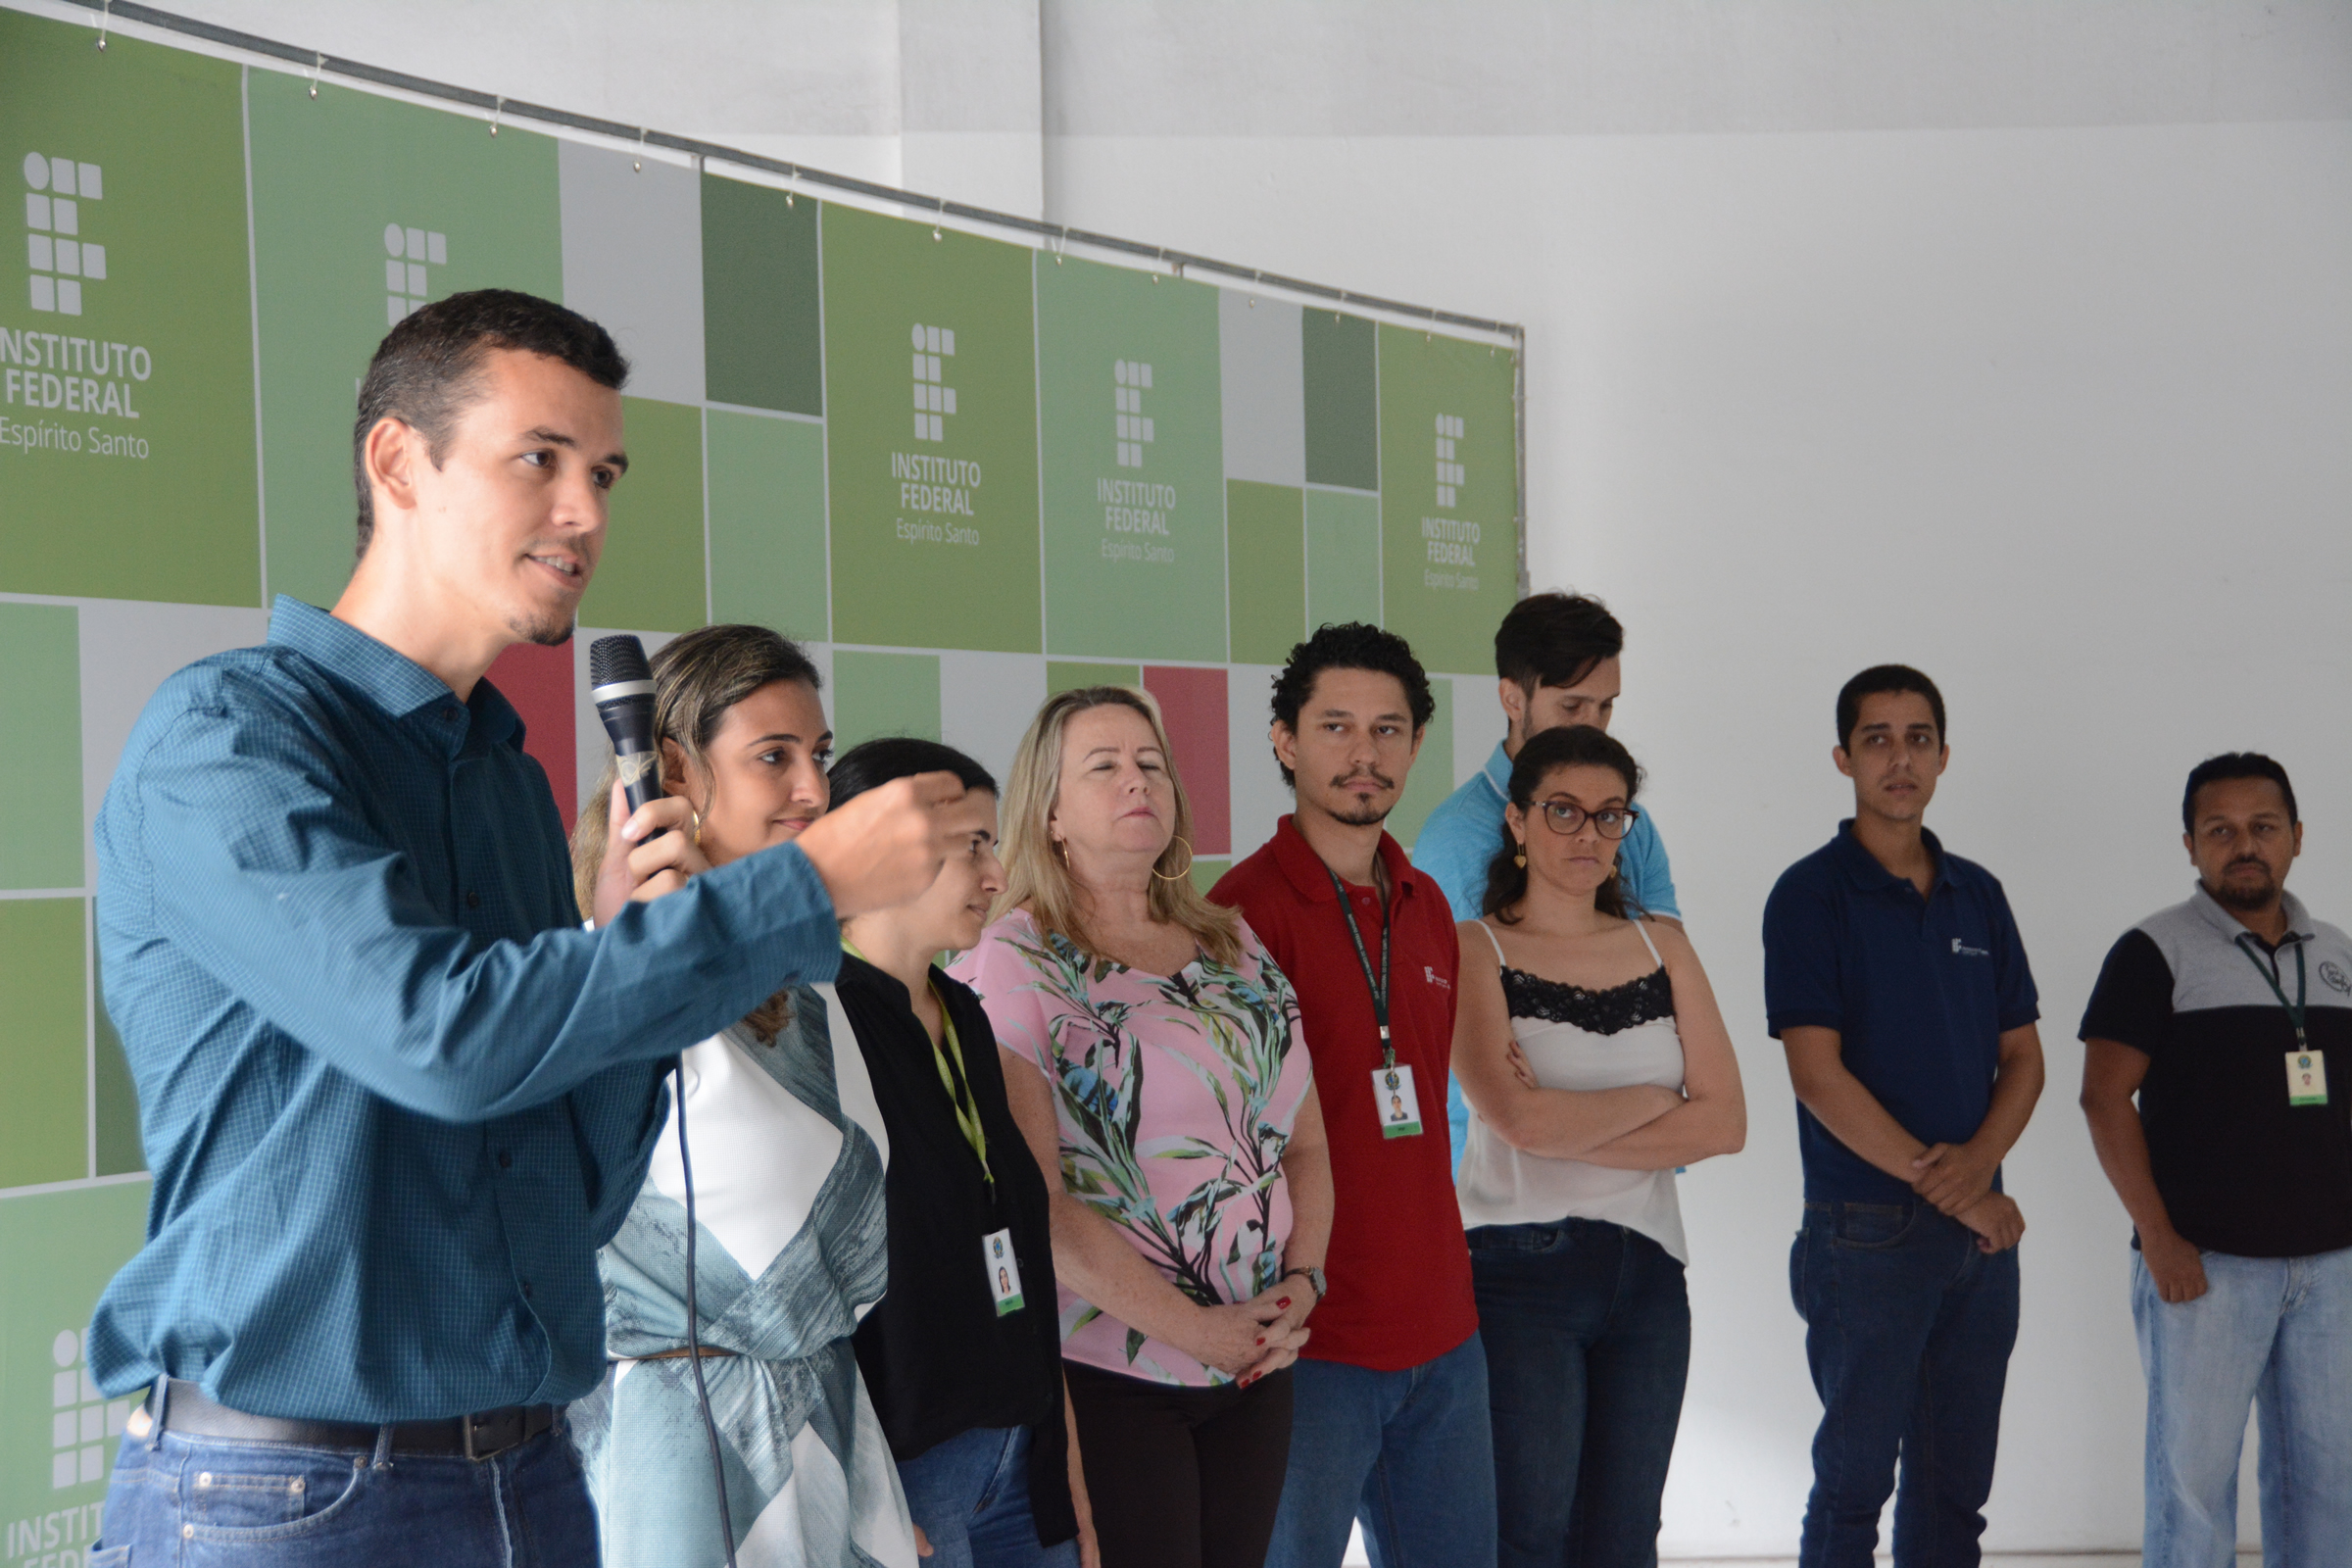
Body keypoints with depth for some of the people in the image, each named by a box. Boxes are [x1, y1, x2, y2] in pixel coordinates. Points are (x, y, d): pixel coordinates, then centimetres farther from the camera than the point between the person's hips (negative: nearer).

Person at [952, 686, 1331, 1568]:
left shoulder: (1236, 948, 12)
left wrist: (1302, 1282, -3)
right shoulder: (1014, 961, -7)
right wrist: (1191, 1328, -15)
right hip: (1110, 1374, -6)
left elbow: (1306, 1144, 14)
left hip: (1258, 1364, 6)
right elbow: (1034, 1199, -15)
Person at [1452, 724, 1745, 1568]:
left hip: (1648, 1269, 5)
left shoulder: (1663, 947, 11)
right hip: (1522, 1270, -5)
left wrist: (1568, 1131, -10)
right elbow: (1519, 1119, -17)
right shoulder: (1476, 951, -3)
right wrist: (1653, 1098, -3)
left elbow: (1725, 1122, 1)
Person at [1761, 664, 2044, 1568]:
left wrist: (1978, 1160, -9)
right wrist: (1943, 1183, -13)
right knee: (1854, 1484, 0)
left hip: (1982, 1231, 5)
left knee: (1955, 1491, 10)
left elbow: (2022, 1057, 12)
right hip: (1867, 1229, -5)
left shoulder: (1978, 896, 12)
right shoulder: (1812, 895, -6)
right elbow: (1818, 1075, -12)